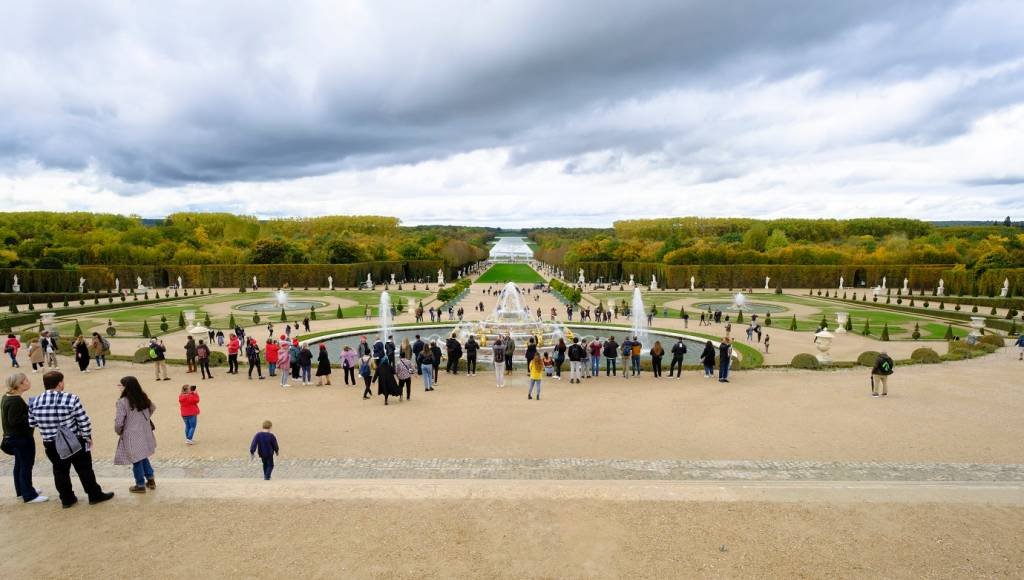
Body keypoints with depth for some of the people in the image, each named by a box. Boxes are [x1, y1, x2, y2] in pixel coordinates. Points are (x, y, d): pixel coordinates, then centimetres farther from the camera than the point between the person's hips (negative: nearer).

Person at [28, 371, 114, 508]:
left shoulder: (34, 402, -6)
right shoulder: (71, 399, -19)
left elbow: (32, 423, 5)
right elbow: (84, 421, -15)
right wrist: (88, 437, 0)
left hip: (51, 445, 4)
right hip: (75, 442, -4)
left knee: (60, 471, 18)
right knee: (85, 470, 9)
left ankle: (67, 499, 27)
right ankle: (95, 495, 19)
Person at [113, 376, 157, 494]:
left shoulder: (122, 402, -20)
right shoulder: (143, 398, 1)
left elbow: (118, 422, -19)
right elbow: (153, 408, 19)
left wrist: (118, 431, 1)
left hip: (132, 435, -6)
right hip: (145, 433, 6)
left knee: (136, 460, 8)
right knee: (143, 457, 23)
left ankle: (140, 485, 20)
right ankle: (150, 479, 27)